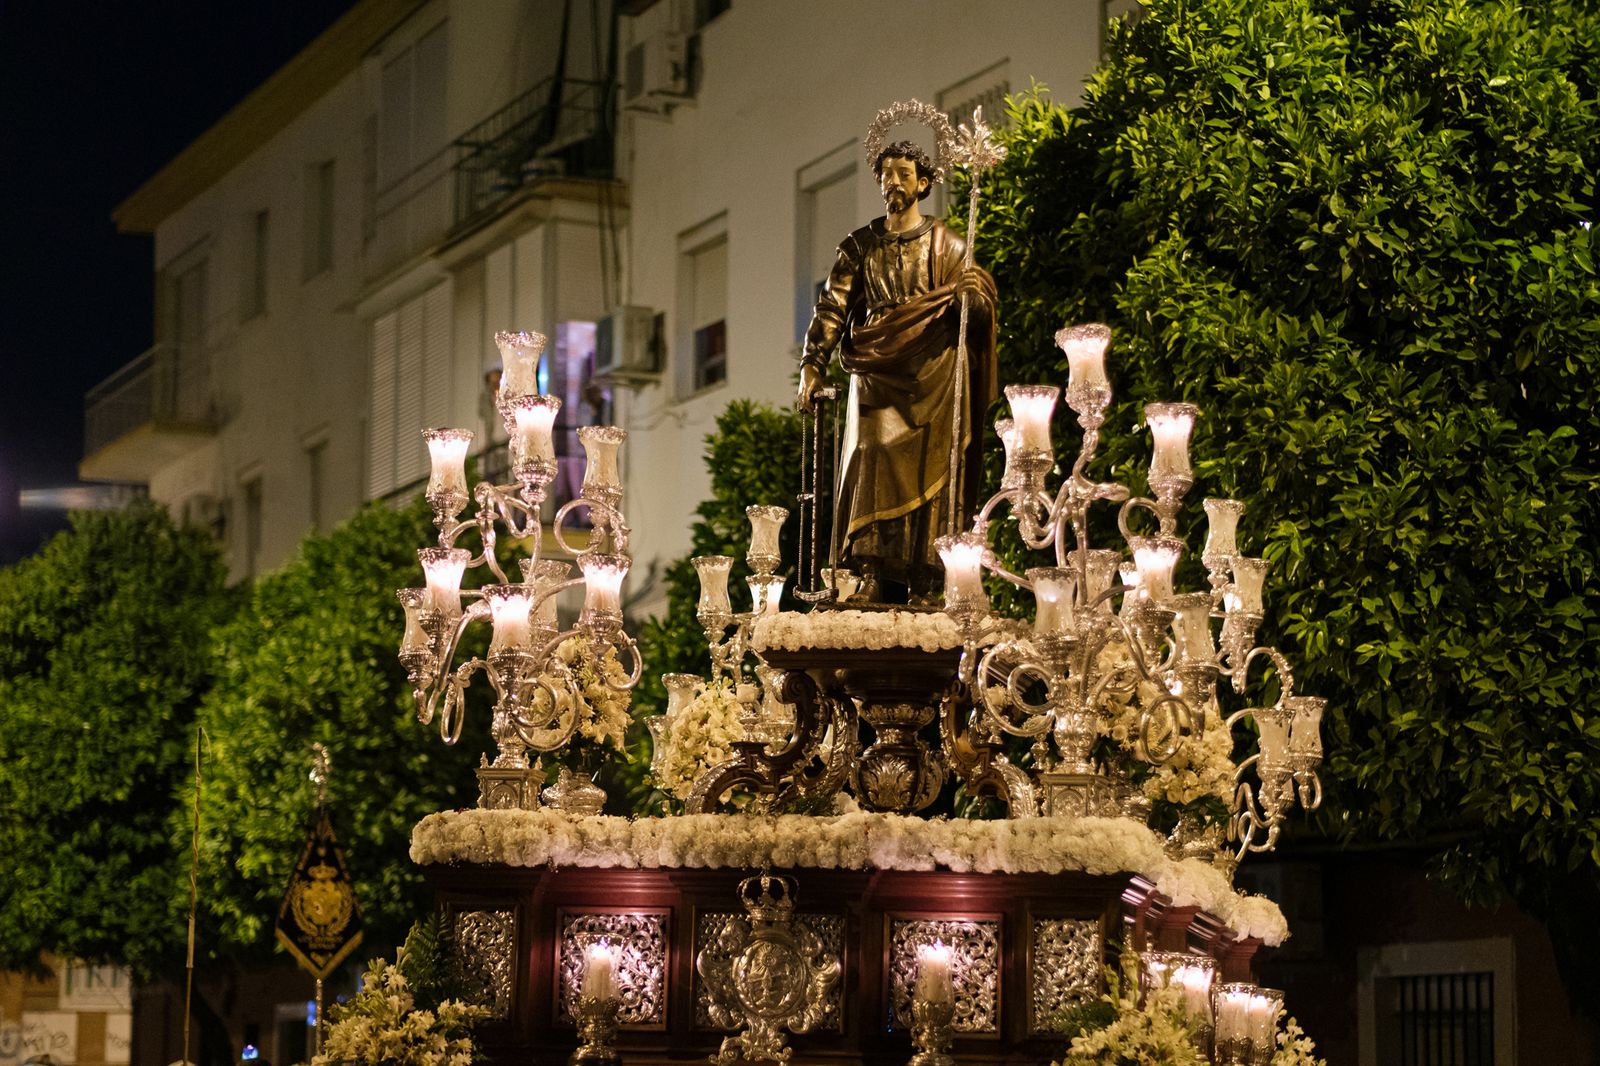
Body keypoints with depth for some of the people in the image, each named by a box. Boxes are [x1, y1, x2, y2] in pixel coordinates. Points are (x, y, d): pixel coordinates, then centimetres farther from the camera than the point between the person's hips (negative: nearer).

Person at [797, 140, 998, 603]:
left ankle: (922, 586, -6)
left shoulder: (946, 246, 7)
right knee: (874, 471, -11)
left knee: (926, 476, -6)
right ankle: (875, 579, -14)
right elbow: (831, 308, 4)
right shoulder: (859, 246, 12)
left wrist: (974, 296, -21)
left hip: (931, 382, -1)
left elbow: (977, 315, 3)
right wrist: (812, 366, -8)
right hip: (877, 379, 1)